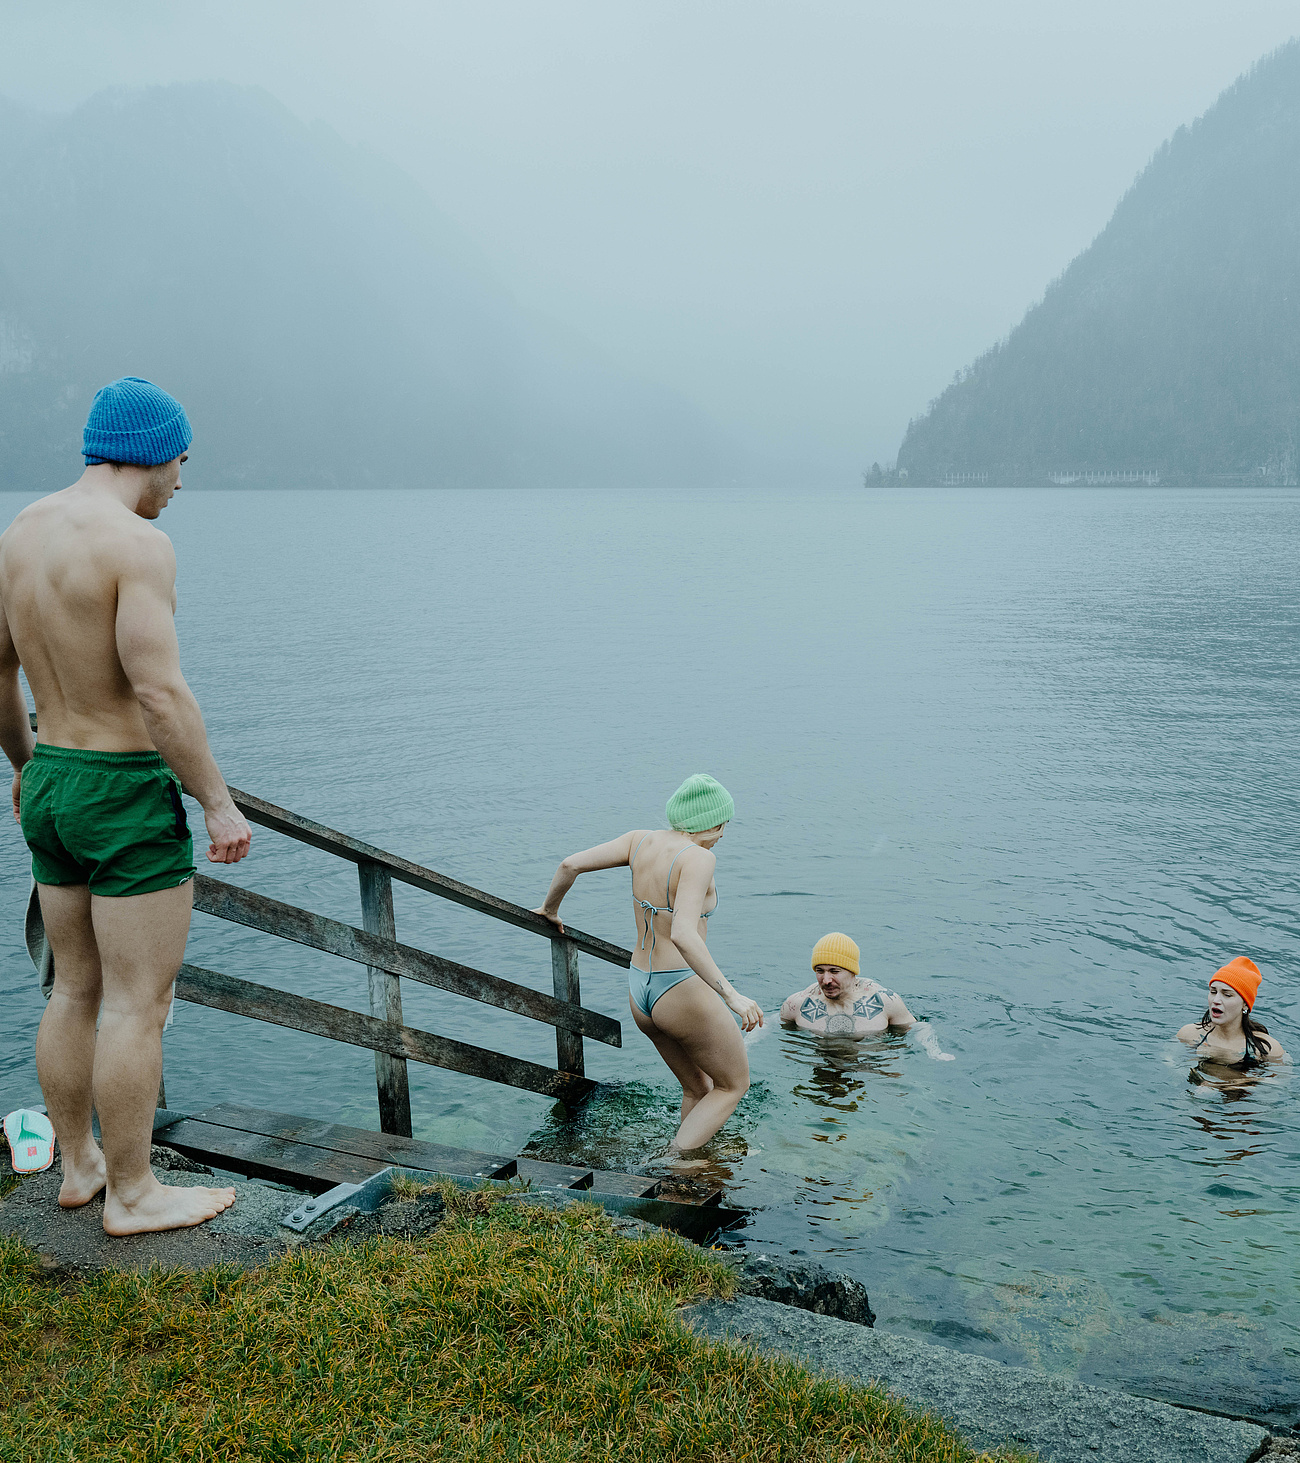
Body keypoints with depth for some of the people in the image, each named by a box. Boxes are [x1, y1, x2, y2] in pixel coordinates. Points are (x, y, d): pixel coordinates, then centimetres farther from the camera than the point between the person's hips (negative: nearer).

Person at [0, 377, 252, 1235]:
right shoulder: (138, 543, -19)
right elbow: (160, 692, -24)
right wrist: (220, 804, -17)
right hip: (129, 795, -9)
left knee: (78, 988, 19)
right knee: (139, 1003, 3)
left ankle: (79, 1165, 32)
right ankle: (133, 1195, 14)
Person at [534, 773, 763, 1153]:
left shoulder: (641, 840, 0)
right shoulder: (698, 858, -19)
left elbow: (570, 864, 1)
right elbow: (683, 935, -32)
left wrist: (549, 910, 19)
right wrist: (732, 996, -31)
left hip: (640, 992, 8)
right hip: (684, 993, -7)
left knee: (698, 1088, 26)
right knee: (734, 1084, 15)